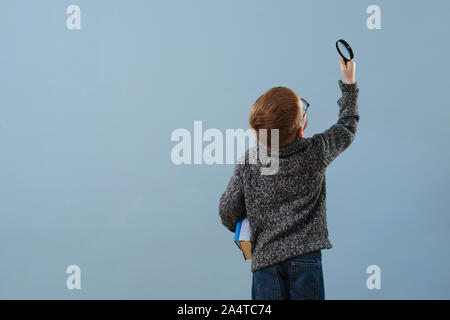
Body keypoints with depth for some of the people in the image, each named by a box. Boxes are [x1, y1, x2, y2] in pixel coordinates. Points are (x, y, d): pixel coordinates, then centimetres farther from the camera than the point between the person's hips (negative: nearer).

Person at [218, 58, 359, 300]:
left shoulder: (248, 162, -5)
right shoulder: (316, 152, -5)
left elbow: (228, 209, -1)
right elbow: (347, 129, 14)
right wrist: (349, 83, 25)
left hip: (266, 255, 1)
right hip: (306, 255, -1)